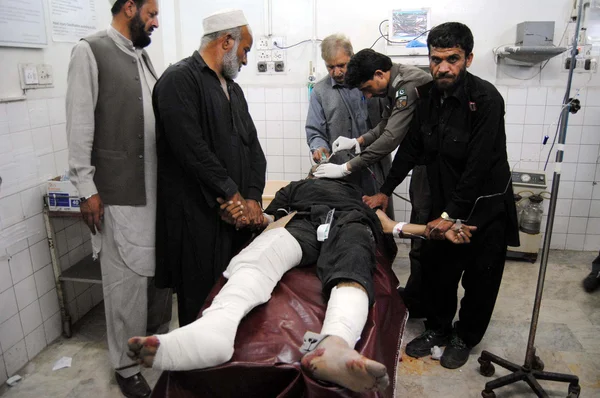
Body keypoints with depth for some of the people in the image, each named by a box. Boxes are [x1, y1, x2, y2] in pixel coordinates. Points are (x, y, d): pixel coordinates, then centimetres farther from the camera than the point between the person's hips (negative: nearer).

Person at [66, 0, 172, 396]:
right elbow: (80, 123, -8)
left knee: (162, 271, 10)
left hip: (157, 187, 7)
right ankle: (127, 365, 20)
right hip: (120, 193, -6)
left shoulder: (143, 56, 16)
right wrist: (86, 187, -11)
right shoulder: (90, 51, -4)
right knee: (127, 280, 3)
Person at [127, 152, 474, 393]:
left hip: (352, 223, 1)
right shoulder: (298, 187, 40)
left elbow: (389, 225, 29)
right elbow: (265, 221, 24)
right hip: (303, 222, 0)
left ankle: (335, 345, -69)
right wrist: (282, 222, -1)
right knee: (257, 260, -36)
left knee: (351, 278, -38)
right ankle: (212, 330, -62)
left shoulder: (360, 195, 44)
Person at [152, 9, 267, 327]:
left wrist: (253, 197, -1)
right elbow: (191, 148, -19)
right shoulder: (179, 79, -9)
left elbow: (252, 144, 12)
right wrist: (233, 194, -13)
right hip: (197, 215, -7)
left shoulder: (232, 88, 17)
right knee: (201, 298, 3)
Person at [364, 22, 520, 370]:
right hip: (445, 200, 5)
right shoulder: (428, 95, -2)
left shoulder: (486, 99, -22)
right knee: (437, 269, 13)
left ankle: (465, 338, 32)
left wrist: (451, 215, -20)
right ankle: (438, 328, 35)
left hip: (486, 204, -5)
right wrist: (385, 191, 7)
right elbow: (412, 147, 7)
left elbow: (479, 165, -24)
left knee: (479, 278, 9)